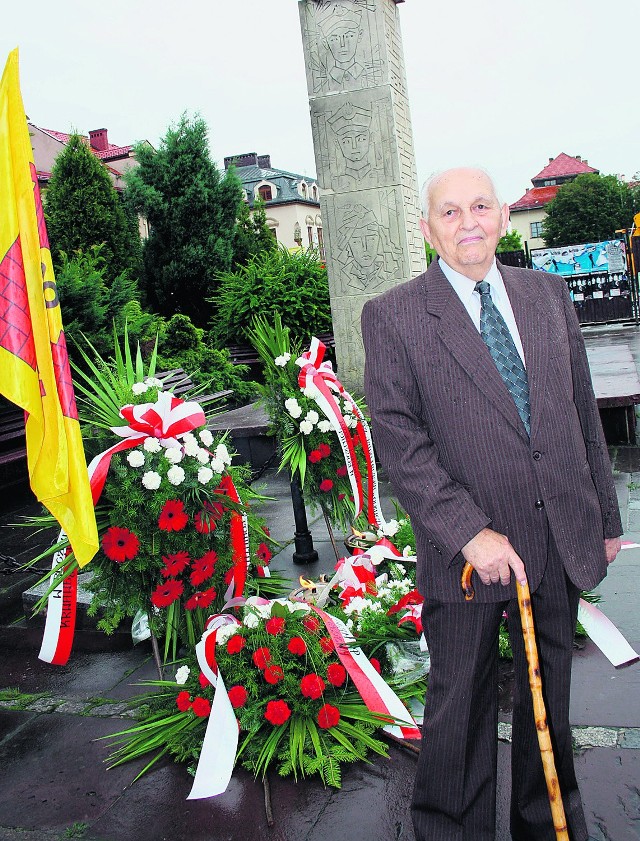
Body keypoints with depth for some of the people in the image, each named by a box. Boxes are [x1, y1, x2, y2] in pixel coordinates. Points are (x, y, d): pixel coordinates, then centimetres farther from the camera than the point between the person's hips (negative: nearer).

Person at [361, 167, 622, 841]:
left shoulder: (548, 294, 8)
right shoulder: (392, 317, -6)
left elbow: (583, 409, 12)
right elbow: (398, 439, -13)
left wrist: (606, 515, 13)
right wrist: (471, 533, -19)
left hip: (561, 541, 4)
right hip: (467, 551, -4)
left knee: (549, 699, 20)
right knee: (460, 708, 12)